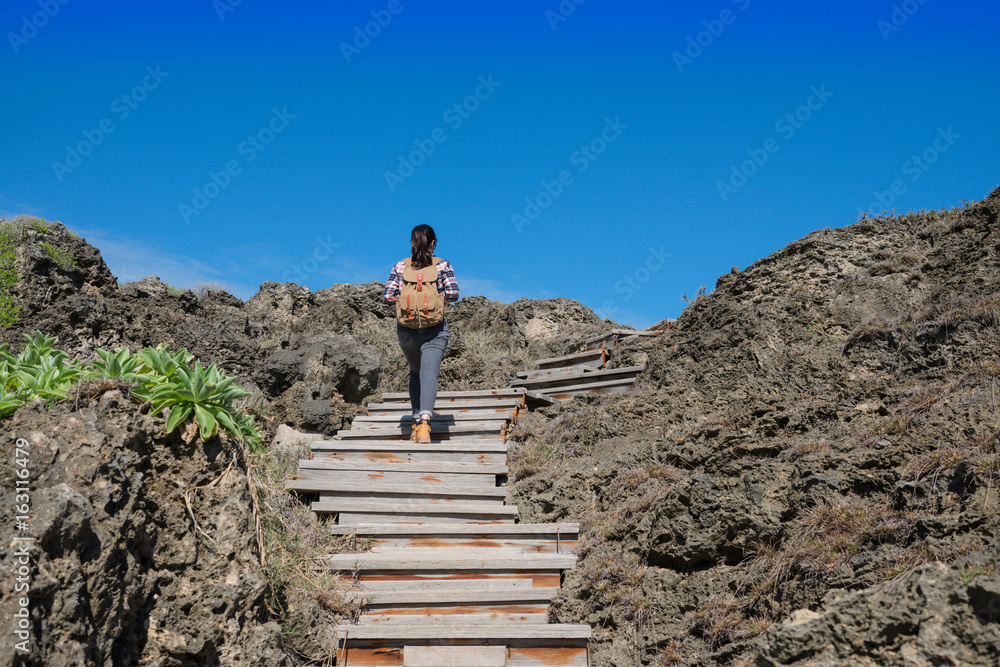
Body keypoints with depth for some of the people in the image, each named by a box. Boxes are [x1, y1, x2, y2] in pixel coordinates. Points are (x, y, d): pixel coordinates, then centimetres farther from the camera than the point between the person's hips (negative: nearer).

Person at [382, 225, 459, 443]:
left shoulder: (400, 266, 5)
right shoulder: (442, 265, 1)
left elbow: (388, 295, -1)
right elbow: (453, 293, -8)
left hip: (406, 328, 3)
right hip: (434, 328, -2)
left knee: (416, 372, 21)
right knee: (429, 374, -11)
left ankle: (417, 421, 22)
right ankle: (424, 422, -30)